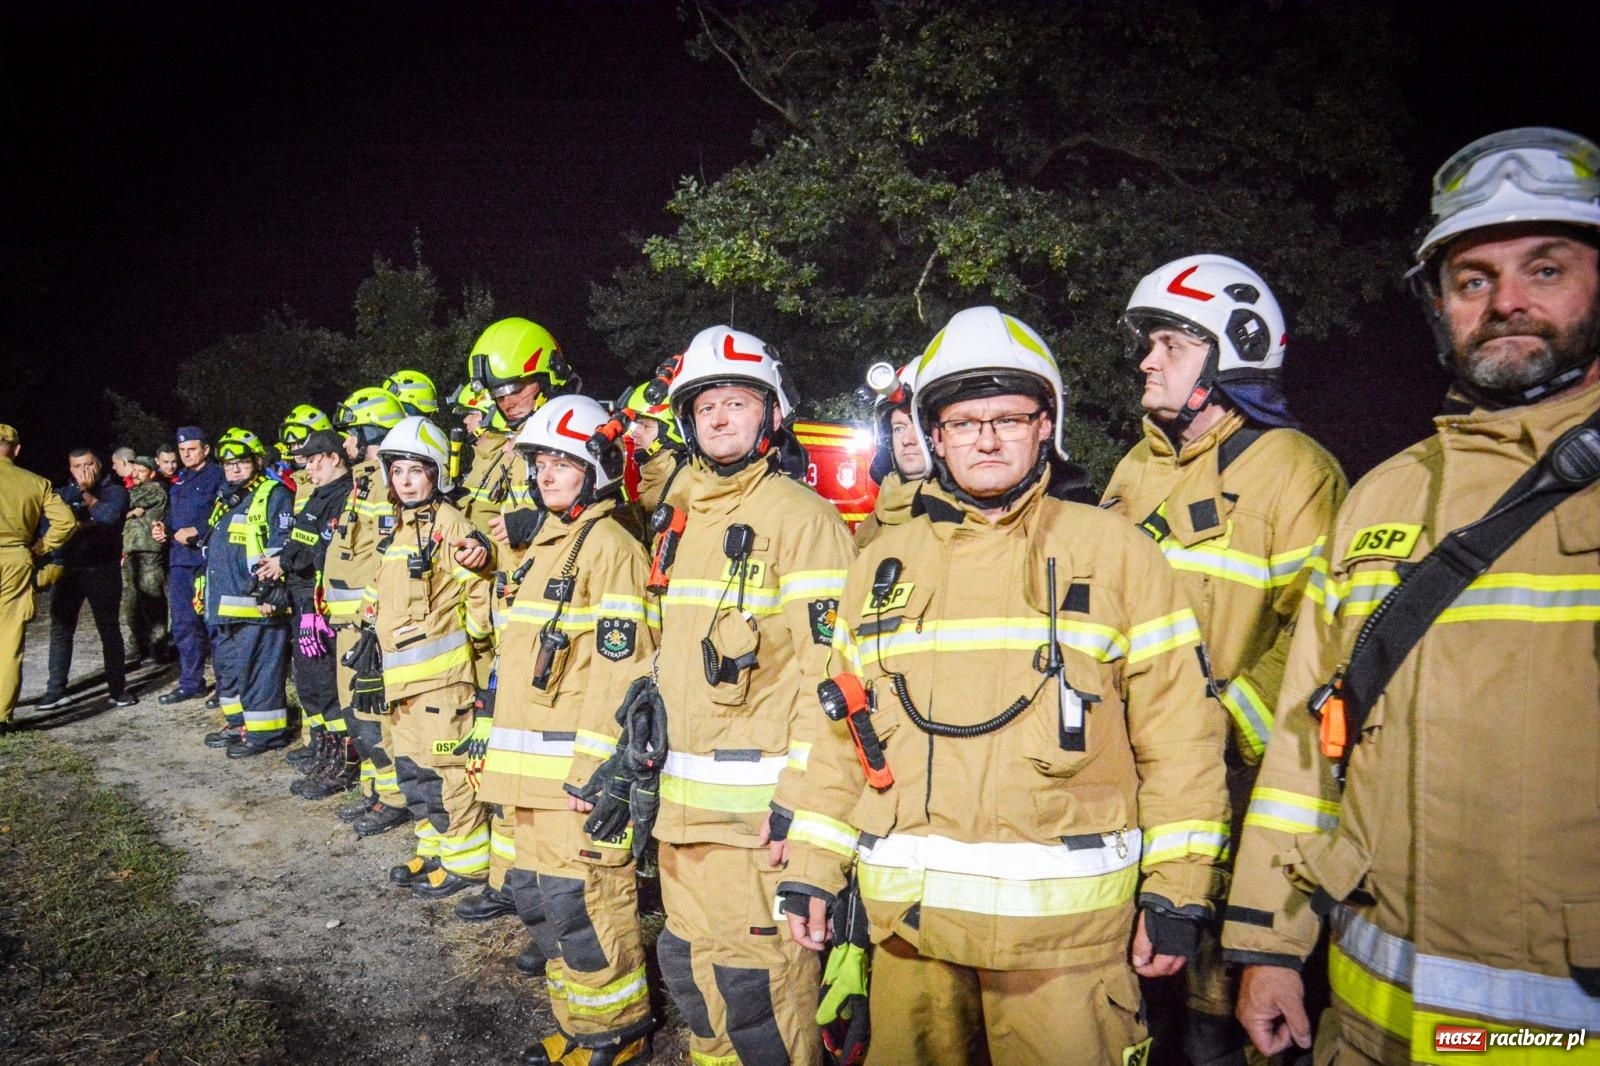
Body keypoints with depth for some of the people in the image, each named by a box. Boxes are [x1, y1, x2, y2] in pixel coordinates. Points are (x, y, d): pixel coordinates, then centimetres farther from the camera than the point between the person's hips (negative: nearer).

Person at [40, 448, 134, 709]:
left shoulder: (115, 491, 2)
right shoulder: (66, 493, 12)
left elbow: (107, 516, -18)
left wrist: (87, 492, -7)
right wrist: (87, 524, -14)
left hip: (103, 571, -4)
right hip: (68, 570, 4)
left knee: (109, 629, 2)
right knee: (60, 629, 5)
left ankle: (118, 688, 9)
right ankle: (56, 689, 12)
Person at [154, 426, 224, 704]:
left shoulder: (218, 476, -5)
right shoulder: (178, 481, 20)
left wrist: (196, 531, -19)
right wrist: (163, 530, 9)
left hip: (209, 559, -8)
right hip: (180, 559, 8)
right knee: (184, 624, 11)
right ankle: (190, 683, 21)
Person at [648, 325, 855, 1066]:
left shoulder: (801, 516, -9)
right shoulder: (690, 519, 16)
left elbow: (828, 664, -15)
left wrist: (797, 798, -19)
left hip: (757, 804, -8)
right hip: (686, 802, 8)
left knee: (755, 979, -1)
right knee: (690, 962, 18)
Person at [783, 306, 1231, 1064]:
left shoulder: (1114, 550, 1)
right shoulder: (883, 563, 10)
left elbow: (1178, 731, -1)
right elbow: (839, 730, 13)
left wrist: (1177, 890, -4)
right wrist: (812, 866, 10)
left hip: (1063, 922, -3)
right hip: (907, 919, 3)